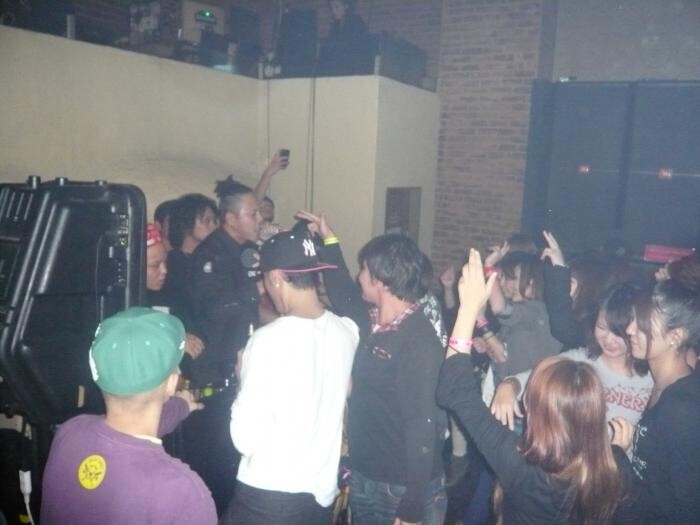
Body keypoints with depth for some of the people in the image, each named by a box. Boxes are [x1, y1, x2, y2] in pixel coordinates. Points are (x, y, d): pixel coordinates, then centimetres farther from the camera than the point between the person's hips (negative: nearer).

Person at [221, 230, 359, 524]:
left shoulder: (269, 339, -21)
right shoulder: (348, 331, -6)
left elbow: (246, 439, -19)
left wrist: (244, 384, -3)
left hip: (267, 498, -5)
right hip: (323, 492, 5)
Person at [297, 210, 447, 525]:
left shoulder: (420, 342, -24)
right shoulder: (371, 322, -2)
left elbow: (422, 428, -24)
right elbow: (344, 296, 20)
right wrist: (328, 240, 23)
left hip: (403, 488, -7)